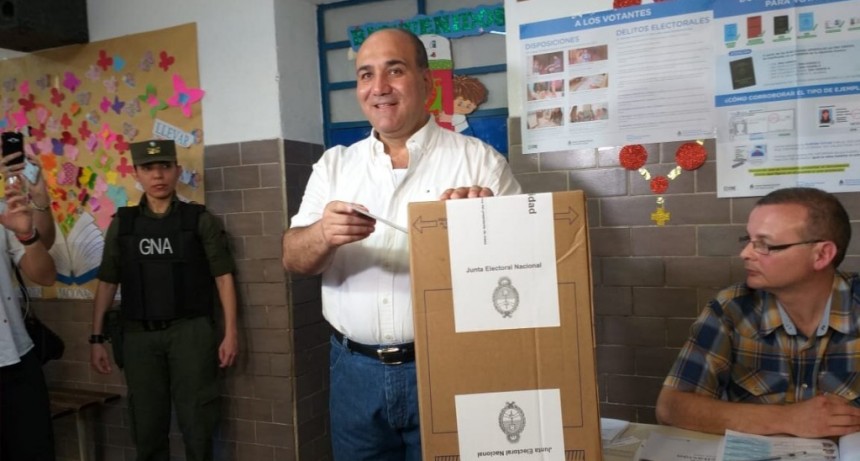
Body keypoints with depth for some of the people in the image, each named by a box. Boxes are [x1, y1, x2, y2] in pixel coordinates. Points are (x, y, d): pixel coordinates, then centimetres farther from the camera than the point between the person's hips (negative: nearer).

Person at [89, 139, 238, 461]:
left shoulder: (199, 219, -1)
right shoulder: (122, 223, 7)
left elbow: (223, 276, -1)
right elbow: (107, 283, 9)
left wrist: (230, 332, -6)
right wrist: (97, 338, 5)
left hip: (191, 331, -2)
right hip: (139, 335, 3)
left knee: (197, 425, 4)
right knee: (146, 426, 13)